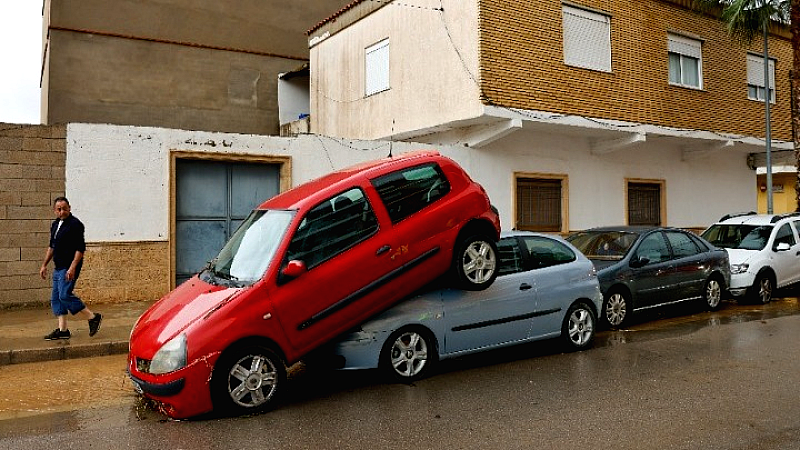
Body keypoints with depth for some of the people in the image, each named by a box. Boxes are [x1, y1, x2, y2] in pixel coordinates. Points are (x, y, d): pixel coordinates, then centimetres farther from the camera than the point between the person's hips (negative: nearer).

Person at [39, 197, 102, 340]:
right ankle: (62, 330, 14)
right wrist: (44, 265, 22)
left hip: (69, 268, -9)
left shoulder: (75, 224, -12)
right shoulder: (55, 224, 14)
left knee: (65, 295, -16)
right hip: (58, 267, 9)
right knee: (55, 298, 8)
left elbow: (80, 248, -17)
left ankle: (93, 317, -4)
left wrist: (73, 267, -23)